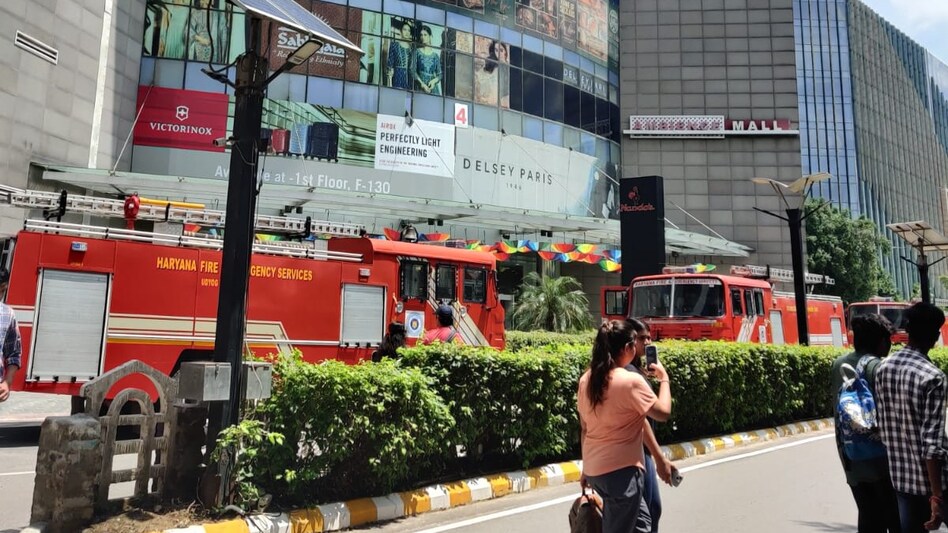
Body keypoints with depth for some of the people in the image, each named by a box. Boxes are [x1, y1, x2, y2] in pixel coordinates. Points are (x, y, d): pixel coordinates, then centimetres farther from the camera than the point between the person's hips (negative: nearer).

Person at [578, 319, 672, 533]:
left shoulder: (586, 380, 3)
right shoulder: (631, 381, -18)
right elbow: (663, 413, -9)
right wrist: (664, 378, 4)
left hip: (594, 469, 8)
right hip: (622, 471, -8)